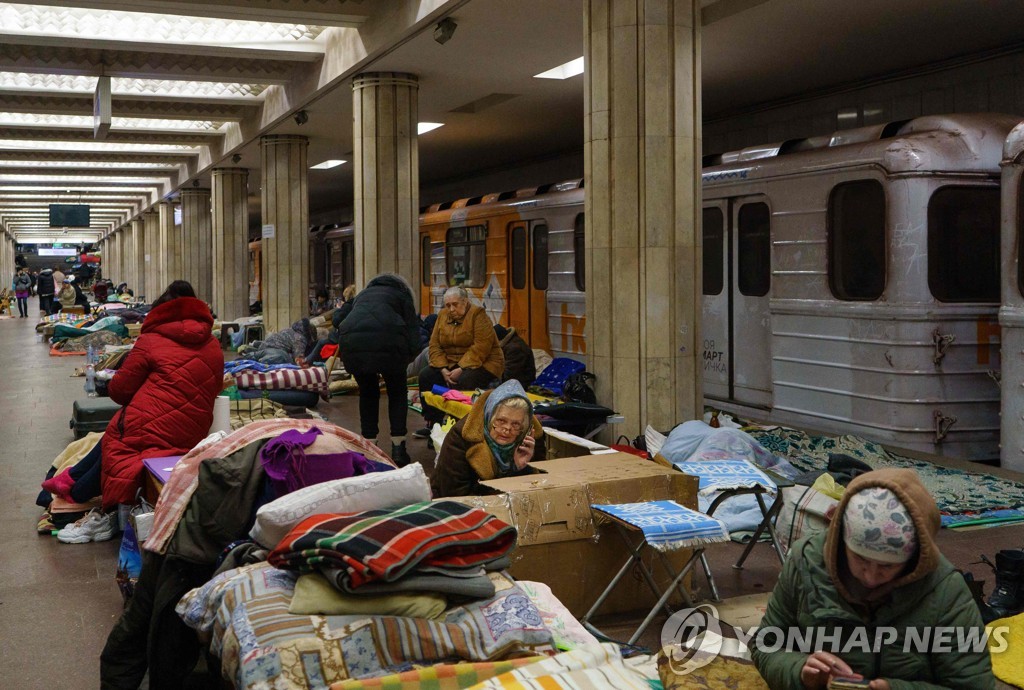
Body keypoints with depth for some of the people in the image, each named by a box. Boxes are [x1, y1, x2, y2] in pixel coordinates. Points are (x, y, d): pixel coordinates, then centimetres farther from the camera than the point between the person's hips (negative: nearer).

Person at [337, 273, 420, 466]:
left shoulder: (362, 294, 38)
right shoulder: (401, 294, 27)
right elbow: (413, 331, 12)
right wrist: (406, 358, 22)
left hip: (350, 338, 3)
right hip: (386, 338, -3)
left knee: (367, 393, 23)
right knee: (397, 393, 17)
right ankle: (398, 450, 14)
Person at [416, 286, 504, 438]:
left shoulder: (478, 315, -12)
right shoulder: (443, 316, 7)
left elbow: (481, 348, -22)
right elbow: (435, 345, 1)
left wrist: (461, 369, -27)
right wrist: (443, 370, -15)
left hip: (482, 363, -7)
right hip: (450, 363, 7)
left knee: (464, 381, -35)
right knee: (425, 375, -11)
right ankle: (432, 424, -5)